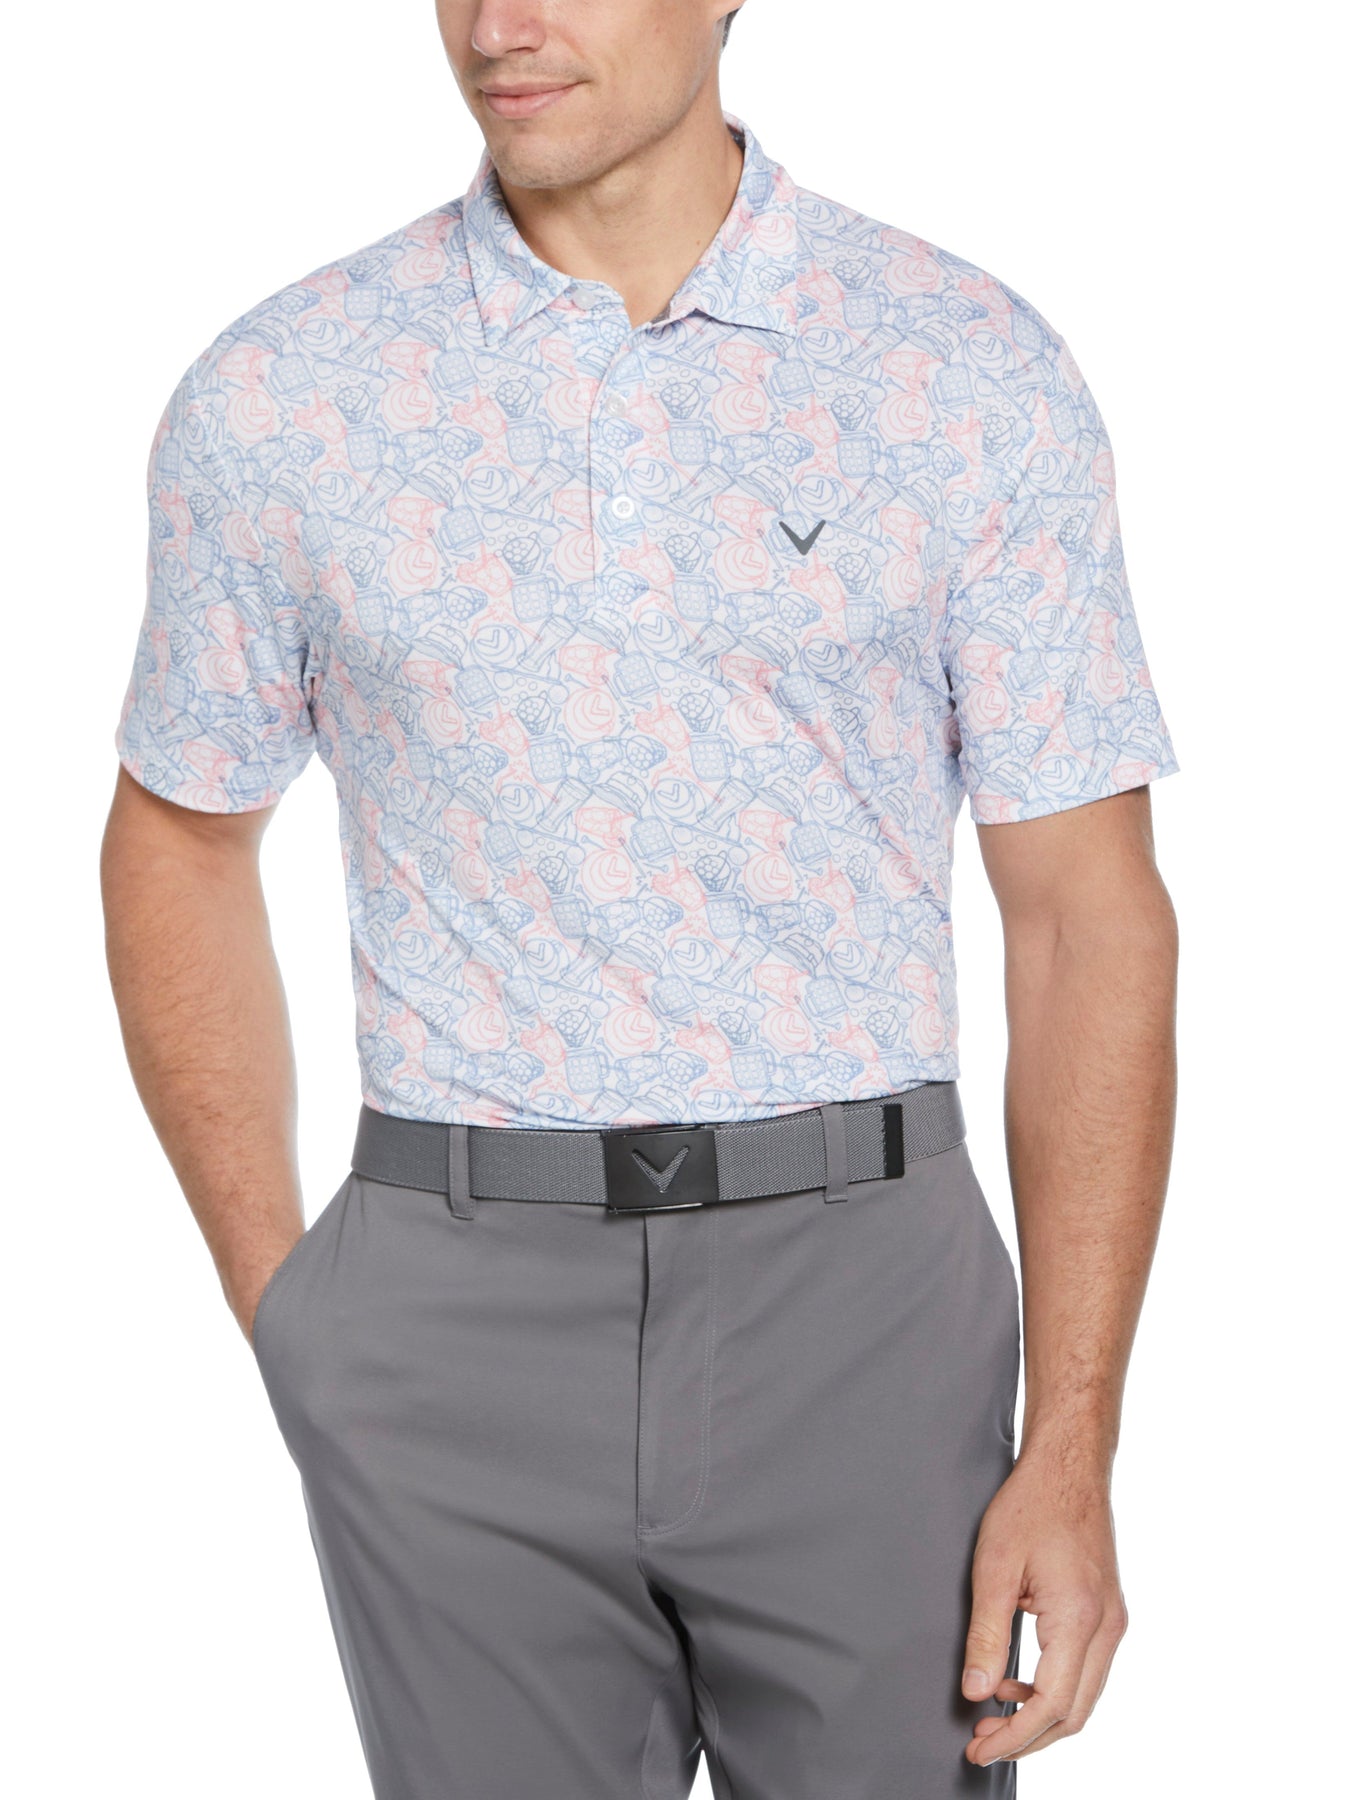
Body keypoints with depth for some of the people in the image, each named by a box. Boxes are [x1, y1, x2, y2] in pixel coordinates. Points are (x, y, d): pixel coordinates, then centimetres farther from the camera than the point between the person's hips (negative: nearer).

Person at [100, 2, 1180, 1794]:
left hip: (861, 1308, 0)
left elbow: (1091, 916, -2)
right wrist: (283, 1318, 6)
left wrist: (1074, 1453, -7)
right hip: (458, 1331, 1)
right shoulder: (278, 400, 0)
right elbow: (178, 838, 13)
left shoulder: (979, 380, -3)